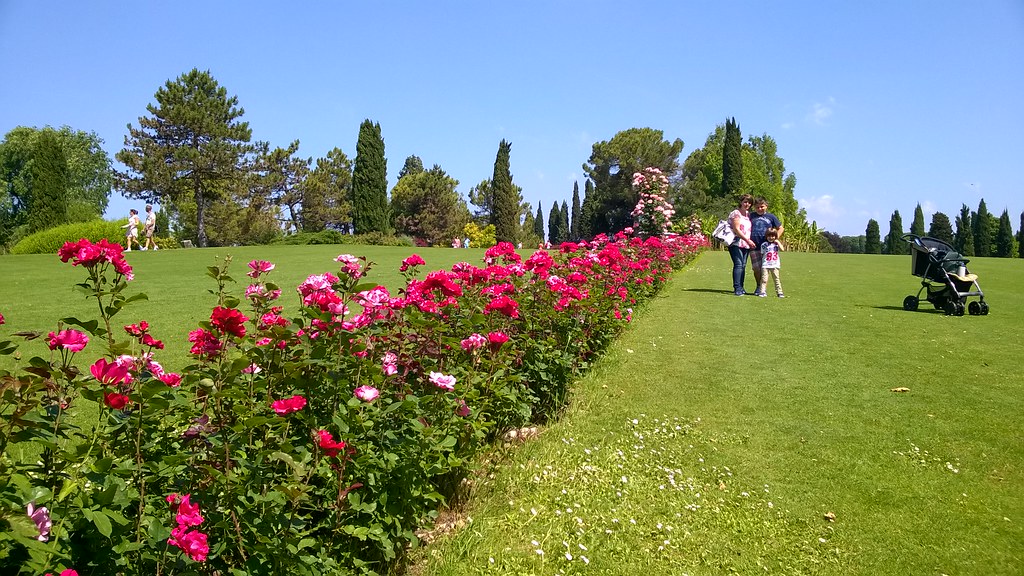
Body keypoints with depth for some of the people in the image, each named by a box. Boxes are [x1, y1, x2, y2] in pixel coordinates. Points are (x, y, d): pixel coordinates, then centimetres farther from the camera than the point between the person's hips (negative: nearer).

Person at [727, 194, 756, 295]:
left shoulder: (749, 214, 17)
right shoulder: (736, 213, -5)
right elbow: (736, 229, -12)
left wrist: (749, 241, 8)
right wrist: (747, 240, -16)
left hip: (746, 245, 7)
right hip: (736, 243, -7)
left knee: (743, 265, 4)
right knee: (738, 264, -14)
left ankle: (740, 288, 9)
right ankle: (737, 288, -15)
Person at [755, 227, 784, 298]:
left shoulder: (777, 244, 8)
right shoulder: (764, 245, 4)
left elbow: (782, 249, -8)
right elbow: (762, 254, 8)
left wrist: (777, 242, -5)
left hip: (775, 265, 1)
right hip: (765, 265, -1)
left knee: (777, 279, 4)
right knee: (764, 279, -7)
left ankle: (779, 292, 7)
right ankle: (762, 292, -8)